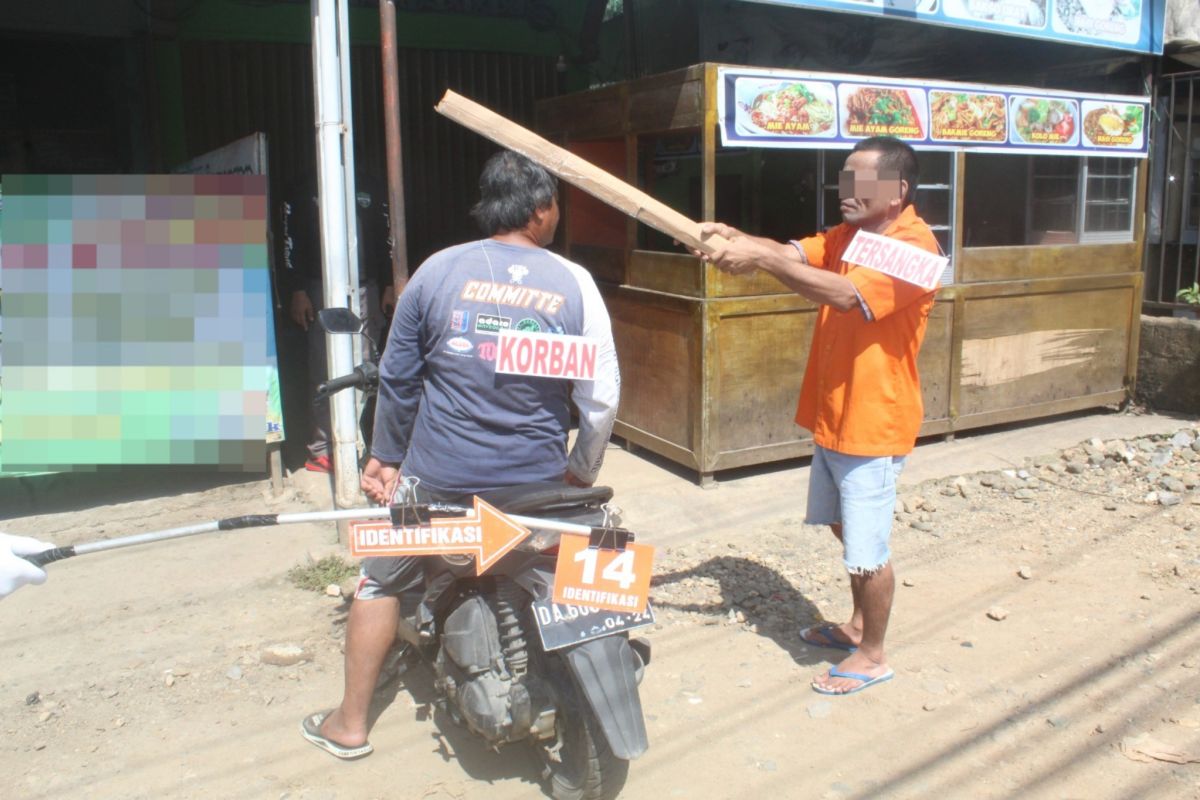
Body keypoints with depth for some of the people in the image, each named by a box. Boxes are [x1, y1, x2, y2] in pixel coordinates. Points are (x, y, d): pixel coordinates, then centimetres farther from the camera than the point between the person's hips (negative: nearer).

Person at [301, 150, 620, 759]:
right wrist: (582, 472, 8)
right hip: (536, 478, 0)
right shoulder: (573, 282, -5)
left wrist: (384, 456, 16)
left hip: (438, 475, 0)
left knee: (381, 580, 22)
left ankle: (349, 725, 33)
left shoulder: (437, 270, -3)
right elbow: (602, 396, -6)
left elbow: (396, 376, 3)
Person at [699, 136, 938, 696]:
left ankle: (872, 655, 23)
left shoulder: (914, 246, -18)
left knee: (867, 550, 3)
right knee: (847, 530, 22)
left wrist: (761, 259, -34)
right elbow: (790, 253, -6)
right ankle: (858, 625, 42)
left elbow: (846, 294, -32)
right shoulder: (848, 234, 9)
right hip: (832, 417, 9)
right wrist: (734, 237, -25)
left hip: (873, 424, -9)